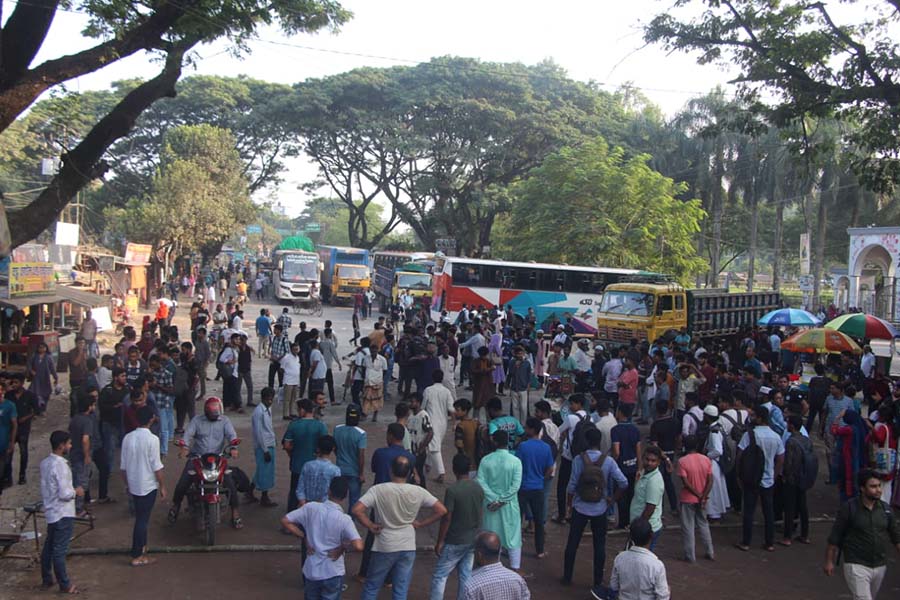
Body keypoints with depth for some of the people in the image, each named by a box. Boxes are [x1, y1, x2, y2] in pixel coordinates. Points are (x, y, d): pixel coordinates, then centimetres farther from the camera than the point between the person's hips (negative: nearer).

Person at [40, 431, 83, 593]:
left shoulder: (45, 463, 5)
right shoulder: (60, 465, -23)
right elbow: (64, 494, -25)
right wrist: (76, 492, -7)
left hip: (50, 512, 9)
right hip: (62, 514, -9)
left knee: (48, 546, 17)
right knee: (59, 550, -1)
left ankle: (47, 579, 29)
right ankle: (64, 585, 9)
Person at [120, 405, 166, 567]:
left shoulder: (128, 438, -1)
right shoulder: (152, 439, -18)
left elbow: (123, 465, 6)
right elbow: (156, 467, -15)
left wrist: (126, 483, 19)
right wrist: (162, 486, -5)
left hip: (133, 485, 6)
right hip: (148, 485, -5)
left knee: (141, 518, 21)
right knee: (142, 520, 2)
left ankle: (141, 547, 34)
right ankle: (137, 556, 8)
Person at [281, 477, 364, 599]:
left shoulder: (311, 508, -9)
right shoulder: (344, 519, -18)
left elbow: (285, 521, -4)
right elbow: (358, 546, -29)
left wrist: (304, 537, 1)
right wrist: (343, 548, -9)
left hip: (311, 571, 3)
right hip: (333, 574, -3)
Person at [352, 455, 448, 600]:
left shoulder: (378, 490, -14)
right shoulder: (418, 492, -8)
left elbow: (356, 510, -22)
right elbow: (442, 510, -6)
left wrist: (370, 526, -8)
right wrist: (420, 523, 1)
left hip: (384, 547, -2)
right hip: (408, 548, 2)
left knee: (371, 587, 16)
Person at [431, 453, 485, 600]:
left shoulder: (452, 490, -19)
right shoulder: (479, 488, 0)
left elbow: (446, 518, -18)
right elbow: (481, 514, 10)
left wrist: (440, 541, -9)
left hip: (454, 542, -6)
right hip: (472, 541, 6)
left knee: (439, 576, 5)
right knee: (466, 576, 13)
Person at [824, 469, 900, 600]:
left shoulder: (886, 509, 2)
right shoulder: (849, 508, -11)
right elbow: (835, 537, -6)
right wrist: (829, 561, -4)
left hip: (880, 566, 5)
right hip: (857, 566, -5)